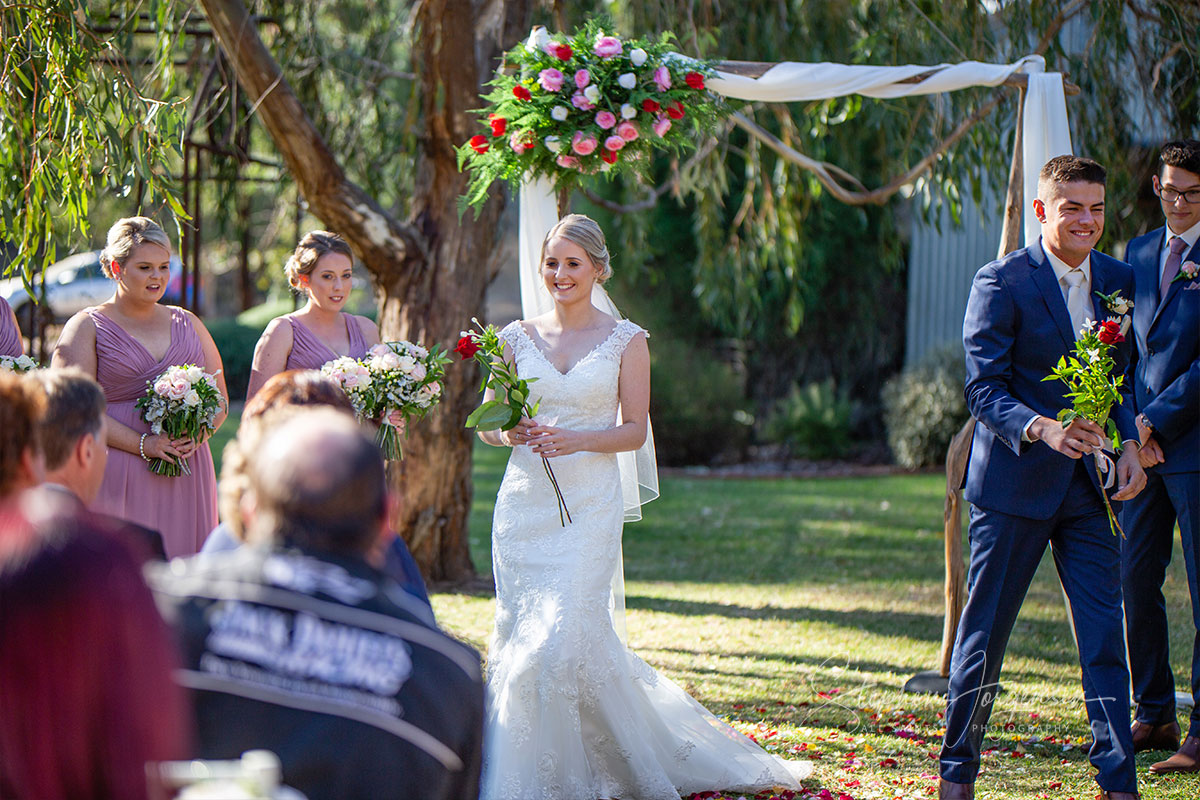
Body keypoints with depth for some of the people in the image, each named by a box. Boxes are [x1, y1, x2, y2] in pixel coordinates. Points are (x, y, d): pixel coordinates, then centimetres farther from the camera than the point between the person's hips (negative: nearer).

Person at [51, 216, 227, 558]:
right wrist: (143, 445, -16)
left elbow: (220, 397, 17)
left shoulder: (186, 323, 17)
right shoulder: (87, 327, 3)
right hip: (119, 475, -4)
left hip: (188, 474, 4)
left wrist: (199, 434, -5)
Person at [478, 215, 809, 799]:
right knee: (518, 636, 3)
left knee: (566, 635, -12)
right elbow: (488, 422, 11)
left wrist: (576, 439, -17)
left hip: (589, 505, -3)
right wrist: (509, 433, -11)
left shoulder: (625, 341, 2)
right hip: (523, 504, 3)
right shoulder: (518, 338, 9)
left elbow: (635, 430, 0)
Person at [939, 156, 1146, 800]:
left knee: (1106, 635, 1)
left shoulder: (1117, 281, 9)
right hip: (1014, 481, -4)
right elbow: (983, 388, -12)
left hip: (1088, 483, 4)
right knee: (984, 632, 5)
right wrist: (1041, 429, -29)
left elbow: (1124, 378, 15)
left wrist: (1130, 445, -2)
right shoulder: (1001, 282, -9)